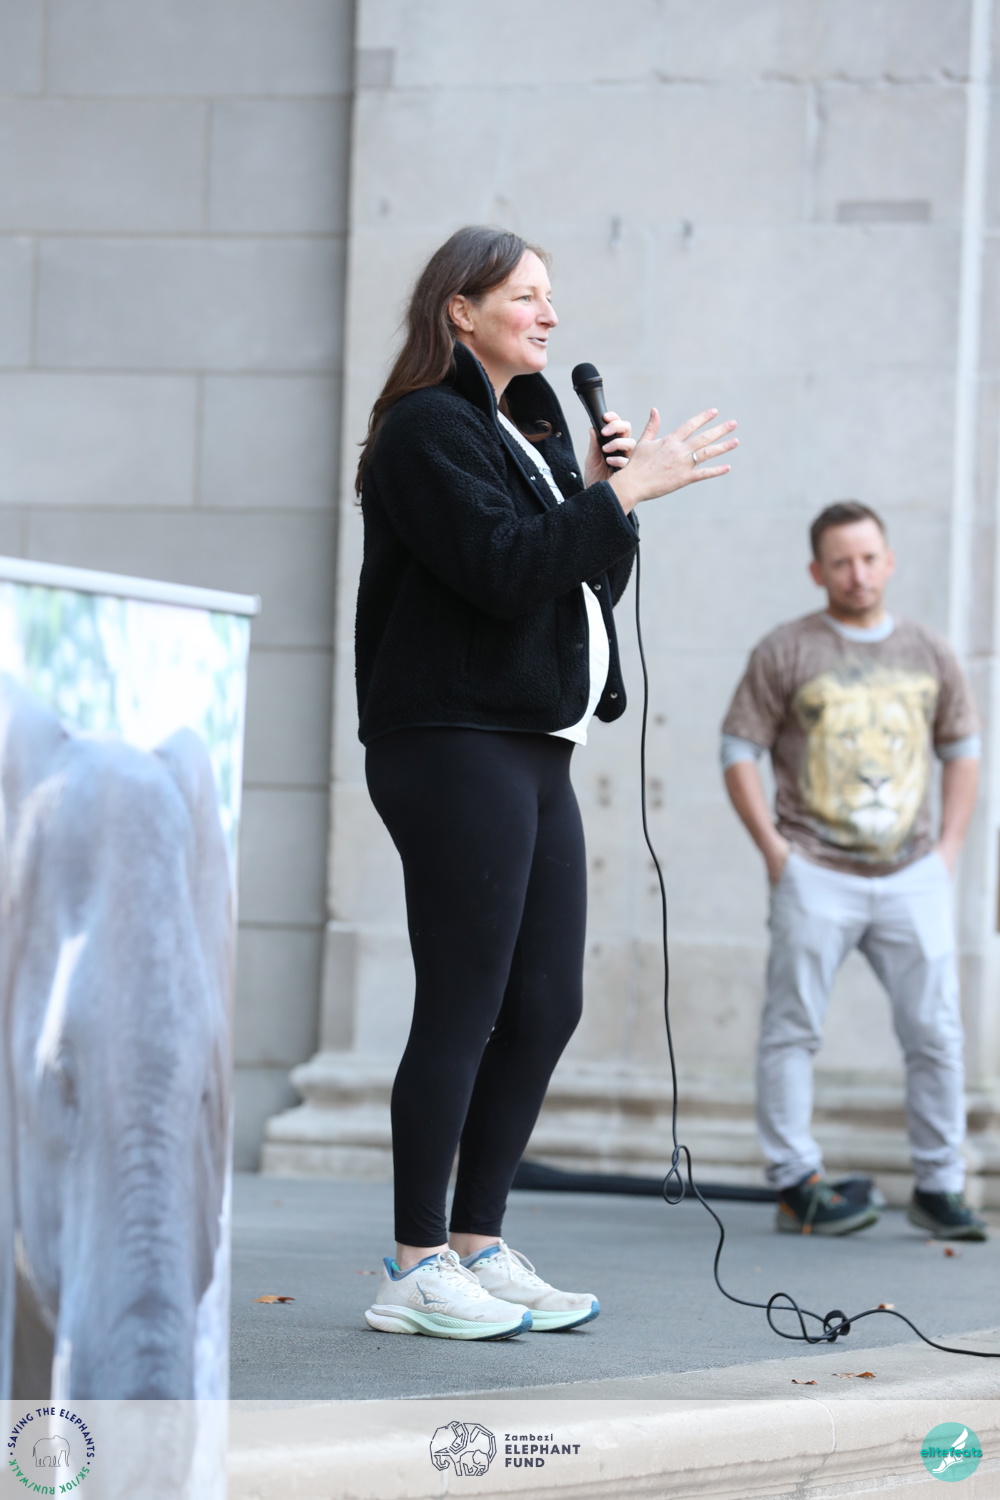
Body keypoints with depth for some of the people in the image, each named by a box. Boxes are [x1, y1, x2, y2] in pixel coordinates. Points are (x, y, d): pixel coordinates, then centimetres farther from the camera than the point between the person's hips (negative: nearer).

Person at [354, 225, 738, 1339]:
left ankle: (480, 1248, 15)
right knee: (462, 1008, -8)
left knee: (547, 1003, 8)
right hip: (455, 740, -10)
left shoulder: (528, 430, 22)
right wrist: (622, 492, -14)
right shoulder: (427, 431, -8)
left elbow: (585, 581, 20)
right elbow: (503, 568, -20)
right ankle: (416, 1272, -2)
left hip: (534, 749, 10)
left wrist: (599, 495, 4)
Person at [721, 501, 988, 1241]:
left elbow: (963, 750, 20)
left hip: (912, 876, 3)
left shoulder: (929, 653, 12)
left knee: (936, 1033, 0)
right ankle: (796, 1185, 1)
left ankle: (939, 1186, 8)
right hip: (816, 875, -3)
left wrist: (948, 850, 10)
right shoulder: (785, 652, 1)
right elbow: (739, 750, 1)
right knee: (794, 1027, -4)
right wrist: (776, 852, -6)